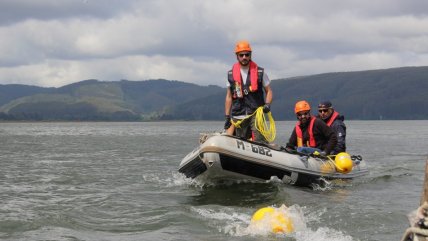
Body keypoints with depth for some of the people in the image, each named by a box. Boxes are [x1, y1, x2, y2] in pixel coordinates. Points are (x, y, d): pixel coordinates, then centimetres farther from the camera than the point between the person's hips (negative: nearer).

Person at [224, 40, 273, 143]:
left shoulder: (259, 72, 5)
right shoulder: (231, 74, 9)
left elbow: (269, 91, 10)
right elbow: (229, 97, 14)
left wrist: (267, 104, -10)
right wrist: (227, 117, 10)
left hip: (256, 114, -2)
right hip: (238, 116, 2)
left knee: (259, 141, -18)